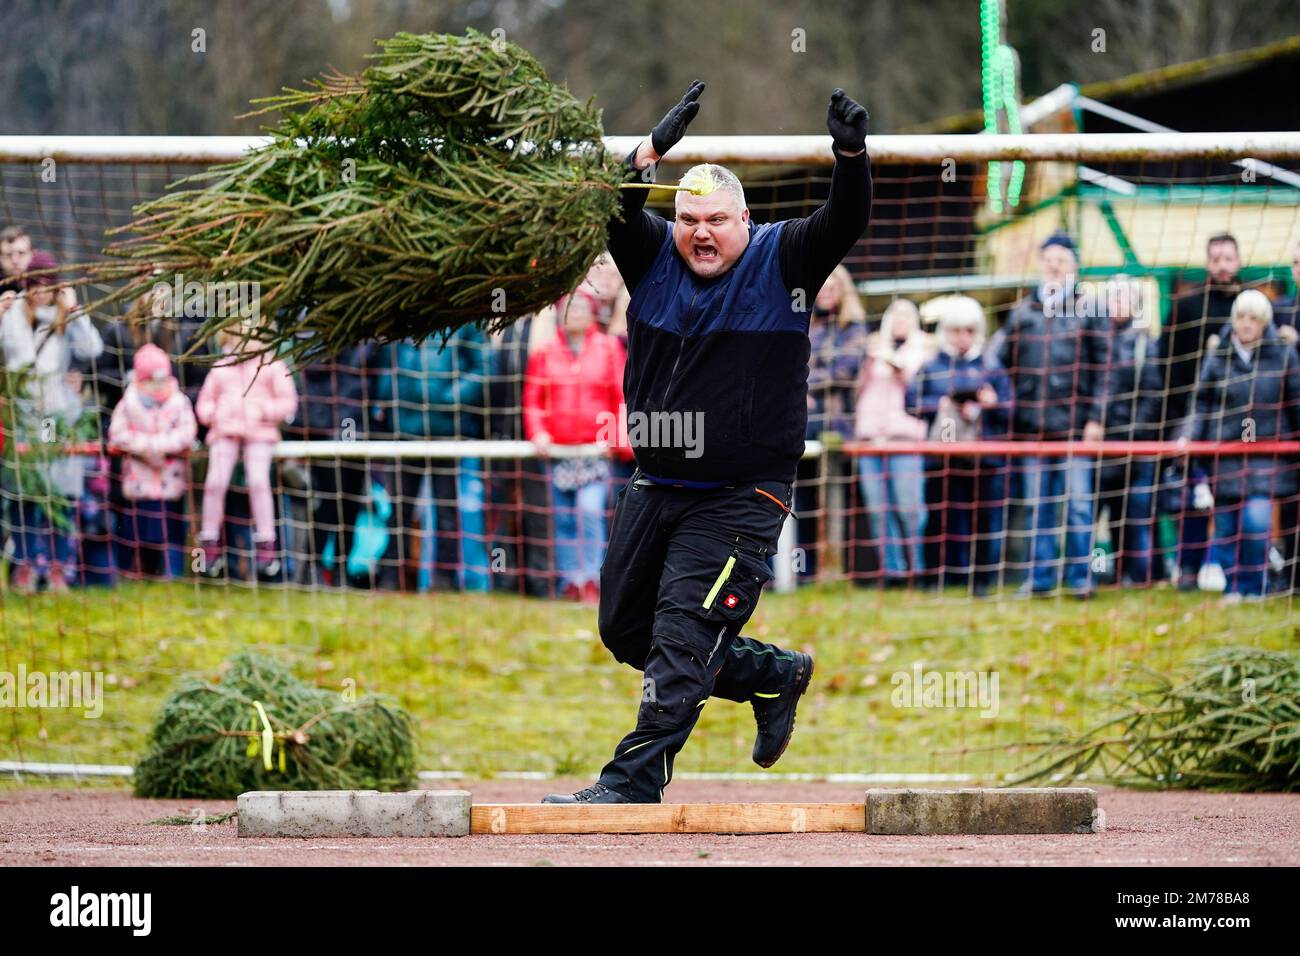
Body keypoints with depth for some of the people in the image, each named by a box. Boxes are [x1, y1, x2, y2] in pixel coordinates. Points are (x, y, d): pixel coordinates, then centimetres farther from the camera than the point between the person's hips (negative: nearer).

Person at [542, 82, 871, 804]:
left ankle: (634, 779, -14)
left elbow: (846, 223, -19)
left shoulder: (783, 260, -5)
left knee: (683, 634, -14)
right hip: (655, 489, 6)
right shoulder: (654, 255, 2)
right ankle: (776, 674, 30)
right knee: (626, 632, 14)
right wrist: (653, 151, -30)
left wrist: (851, 155, -37)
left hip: (742, 496, -6)